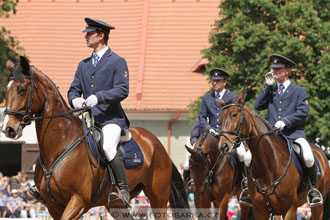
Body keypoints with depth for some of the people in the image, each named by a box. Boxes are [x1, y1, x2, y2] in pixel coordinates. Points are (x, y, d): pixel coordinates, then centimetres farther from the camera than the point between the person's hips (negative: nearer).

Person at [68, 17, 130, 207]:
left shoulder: (118, 62, 0)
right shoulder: (84, 65, 20)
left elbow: (122, 90, -11)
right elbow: (74, 89, 18)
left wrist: (98, 97, -24)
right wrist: (74, 99, -7)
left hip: (111, 118, -7)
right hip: (87, 118, 7)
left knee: (108, 146, -31)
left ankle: (123, 191, -25)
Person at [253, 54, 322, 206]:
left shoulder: (299, 91, 8)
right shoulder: (270, 90, 19)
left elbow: (303, 112, -3)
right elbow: (258, 106, 5)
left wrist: (285, 121, -17)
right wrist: (268, 86, 4)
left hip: (294, 133, -3)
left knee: (308, 157, -29)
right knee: (249, 157, -16)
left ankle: (314, 189, -7)